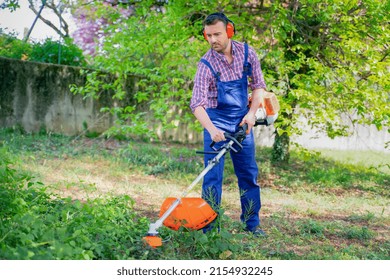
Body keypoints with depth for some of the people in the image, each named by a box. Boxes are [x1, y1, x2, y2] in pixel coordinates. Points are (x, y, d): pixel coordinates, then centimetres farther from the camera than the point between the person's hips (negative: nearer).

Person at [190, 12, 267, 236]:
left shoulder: (247, 53, -7)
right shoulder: (206, 64, -18)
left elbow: (258, 86, 4)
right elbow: (197, 104, -26)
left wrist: (251, 113, -10)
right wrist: (211, 129, -41)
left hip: (242, 120, 4)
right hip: (216, 121, -3)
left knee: (249, 173, 8)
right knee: (213, 174, -7)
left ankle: (252, 223, 19)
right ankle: (210, 226, 1)